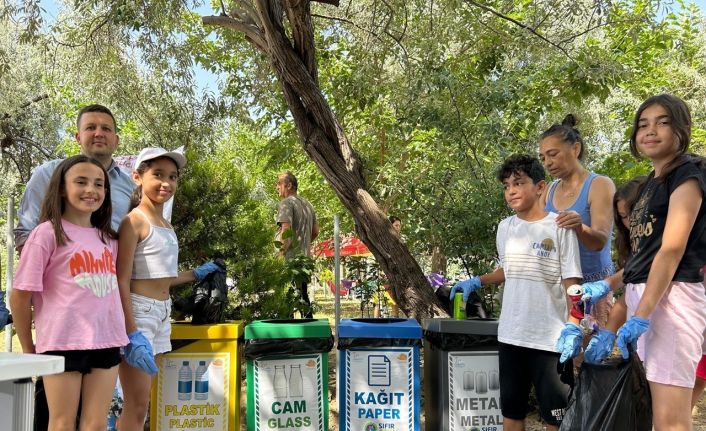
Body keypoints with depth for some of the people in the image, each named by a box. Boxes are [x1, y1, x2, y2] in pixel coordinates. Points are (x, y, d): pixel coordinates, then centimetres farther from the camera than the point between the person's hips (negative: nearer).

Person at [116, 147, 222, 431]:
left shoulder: (166, 226, 13)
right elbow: (121, 281, -16)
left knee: (140, 403, 13)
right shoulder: (135, 221, -11)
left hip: (162, 313, 8)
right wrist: (132, 335, -22)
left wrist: (196, 274, 28)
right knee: (137, 406, -3)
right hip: (137, 312, -8)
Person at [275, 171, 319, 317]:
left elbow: (286, 228, -21)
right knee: (303, 295, 16)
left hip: (291, 258, -8)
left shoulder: (286, 202, -9)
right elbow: (315, 232, 21)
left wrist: (281, 251, -17)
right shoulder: (307, 204, 17)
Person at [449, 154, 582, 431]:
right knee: (510, 408, 15)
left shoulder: (559, 227, -7)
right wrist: (477, 282, 13)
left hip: (550, 336, -5)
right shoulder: (505, 228, 8)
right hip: (510, 334, 5)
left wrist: (573, 329, -15)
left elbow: (571, 282, -8)